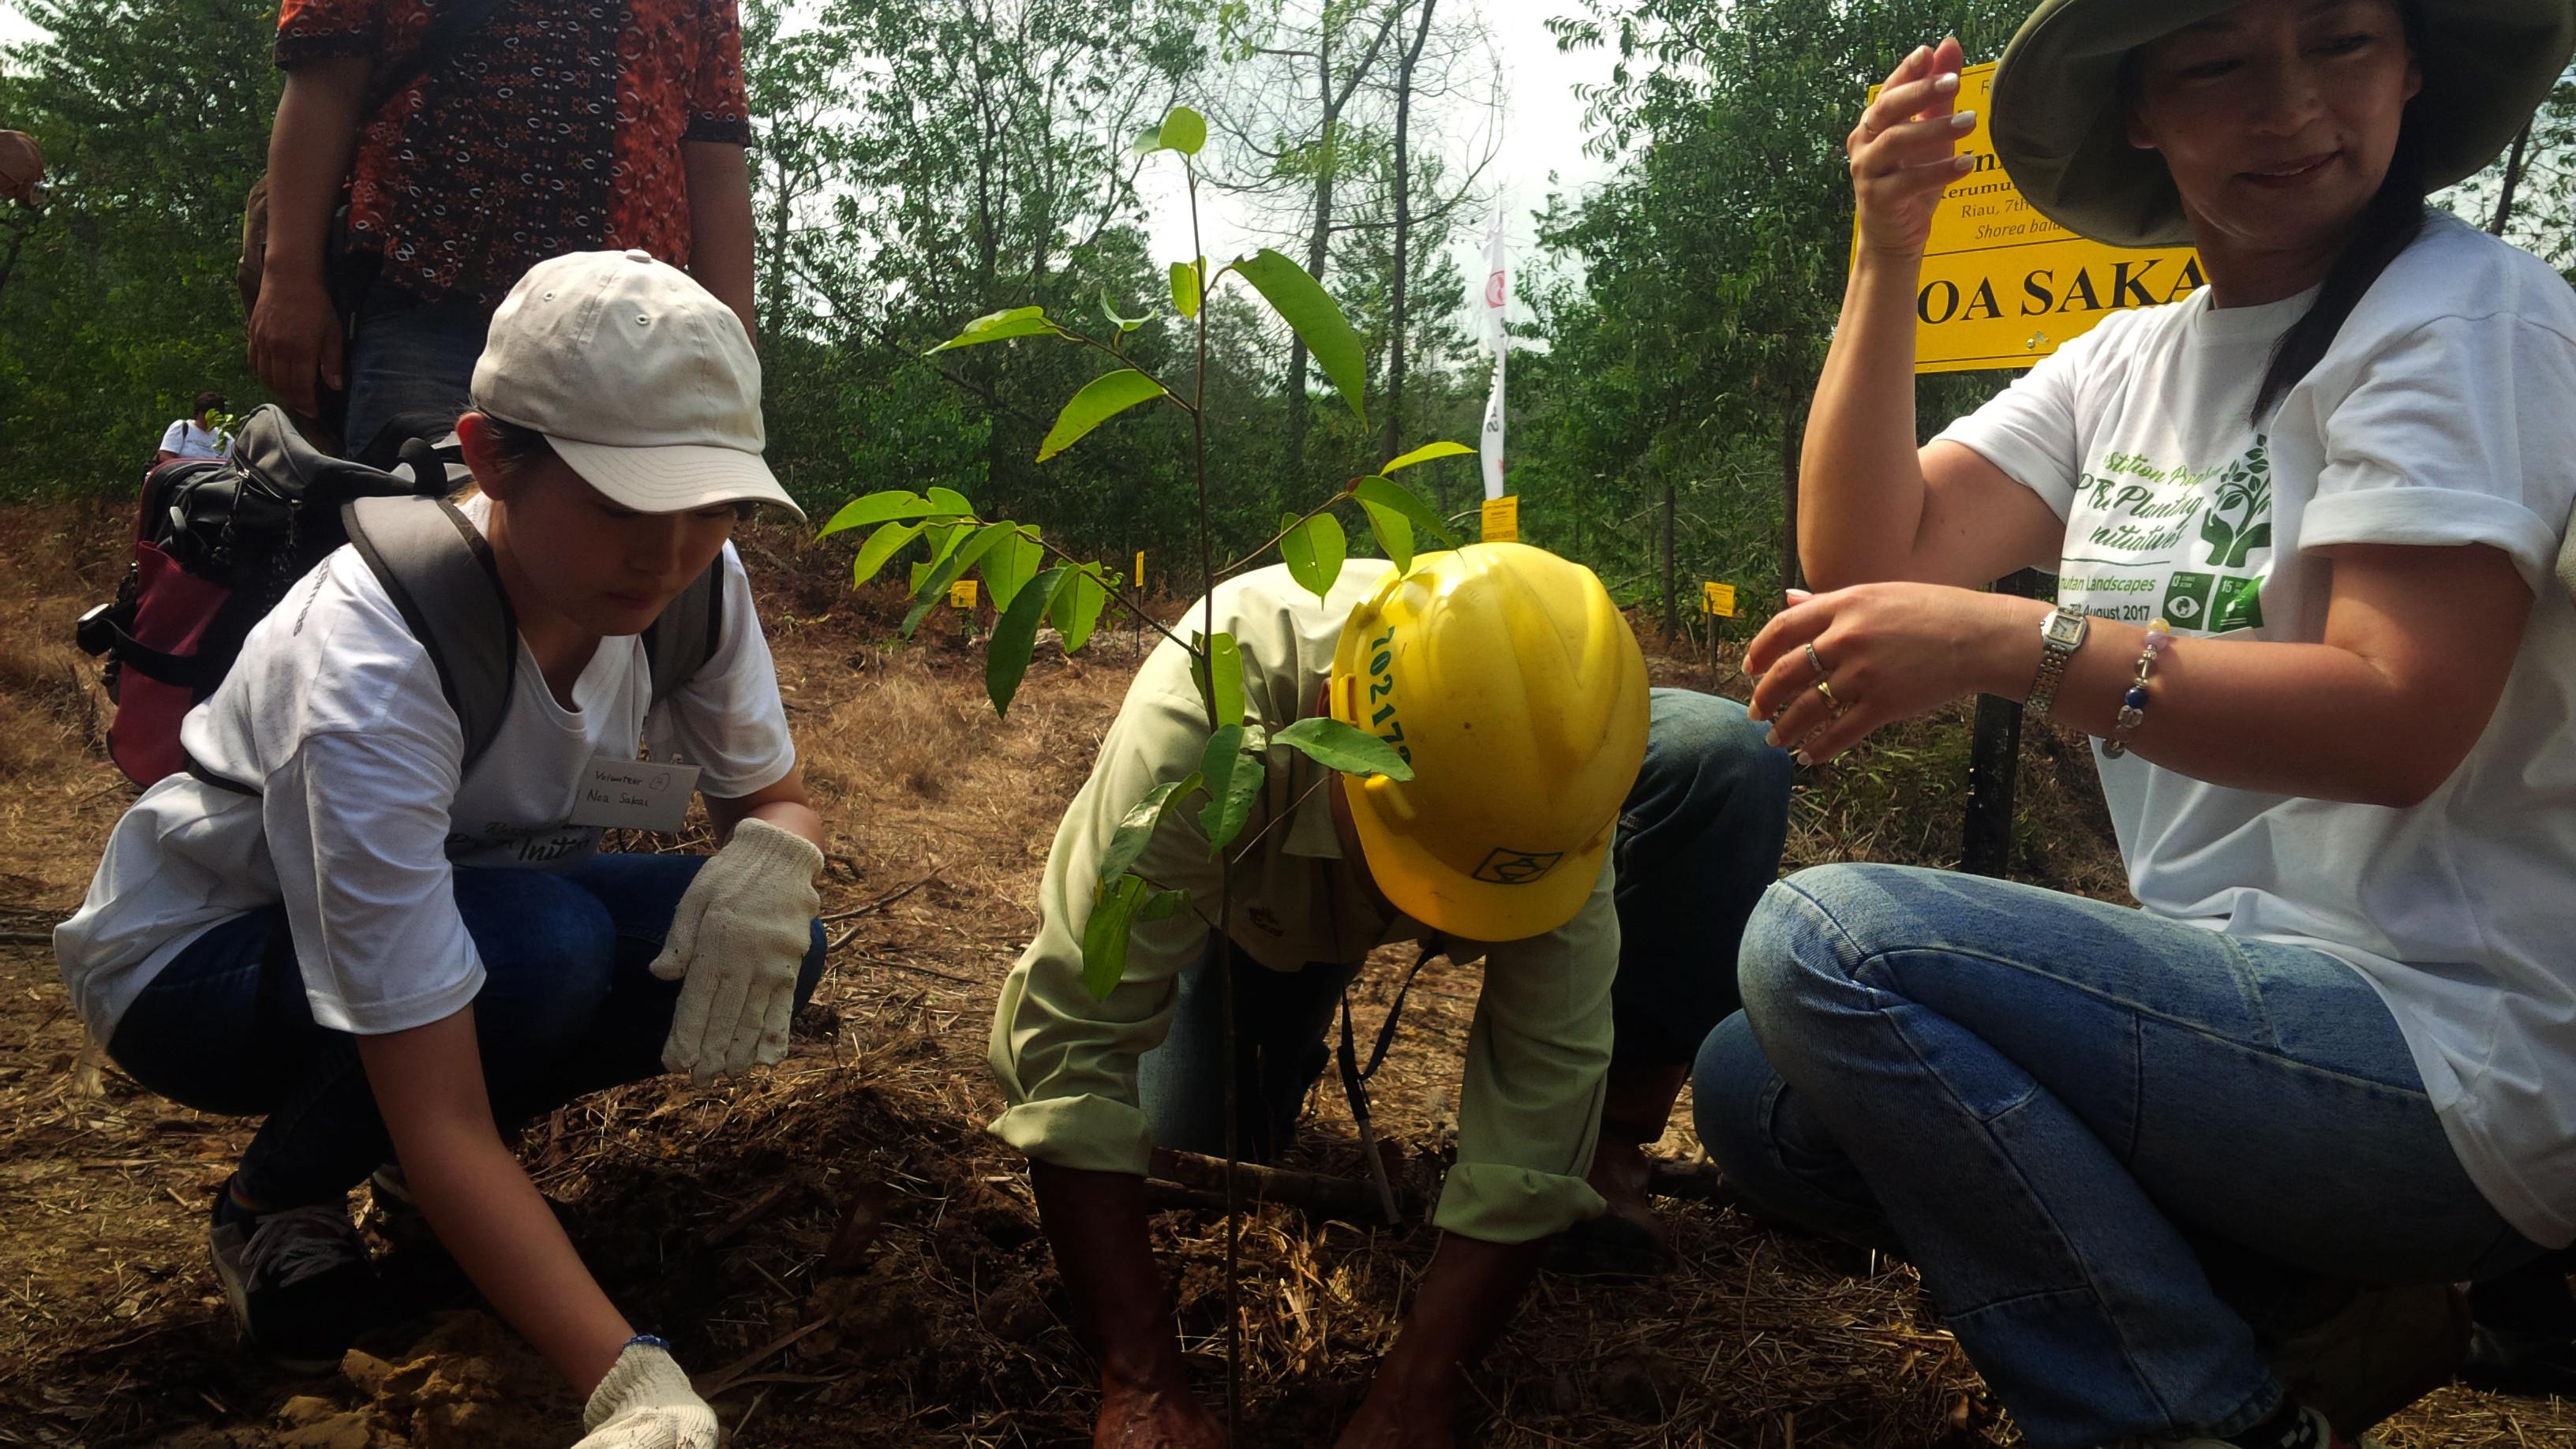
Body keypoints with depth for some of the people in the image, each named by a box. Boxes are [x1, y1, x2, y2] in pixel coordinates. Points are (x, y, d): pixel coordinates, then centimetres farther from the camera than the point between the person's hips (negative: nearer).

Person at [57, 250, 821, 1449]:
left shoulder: (698, 583, -20)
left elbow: (772, 800, -3)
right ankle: (279, 1197, -5)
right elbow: (437, 1122, -38)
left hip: (467, 897, 6)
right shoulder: (369, 665, -37)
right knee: (548, 945, -35)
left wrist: (769, 858, -30)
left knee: (769, 942, -18)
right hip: (188, 964, -6)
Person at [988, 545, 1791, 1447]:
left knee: (1727, 761, -26)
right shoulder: (1201, 719, -44)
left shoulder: (1544, 772, -39)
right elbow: (1071, 1042, -43)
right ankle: (1294, 1015, 17)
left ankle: (1609, 1144, -8)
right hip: (1258, 889, 1)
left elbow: (1539, 1084, -36)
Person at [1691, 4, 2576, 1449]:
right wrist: (1888, 256, -6)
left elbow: (2400, 719, -21)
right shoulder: (2130, 362, 11)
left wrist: (2014, 644, -31)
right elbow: (1867, 563, 0)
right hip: (2249, 990, 8)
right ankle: (2306, 1311, 4)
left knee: (1826, 937, -23)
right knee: (1754, 1091, 6)